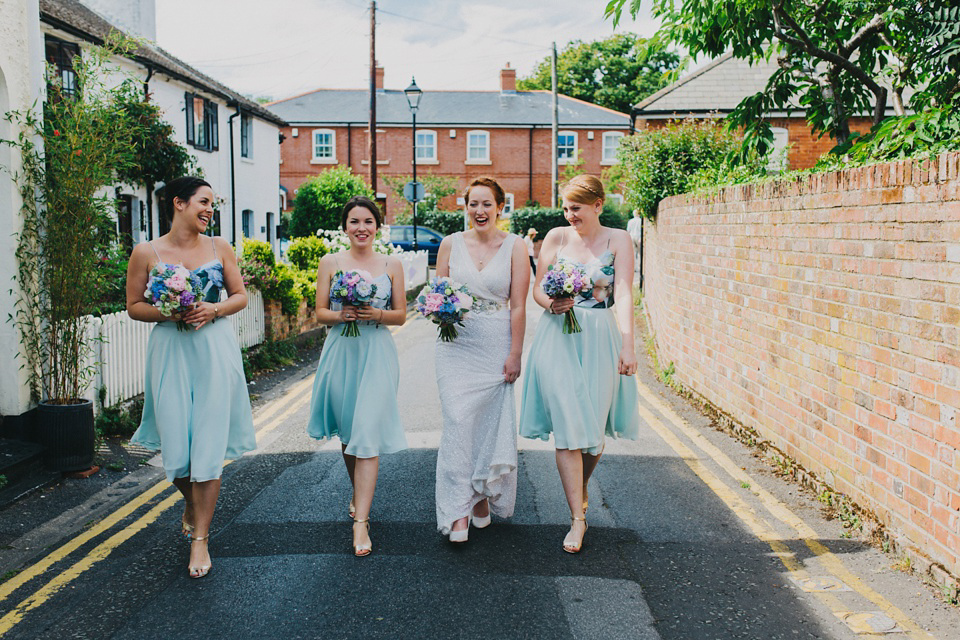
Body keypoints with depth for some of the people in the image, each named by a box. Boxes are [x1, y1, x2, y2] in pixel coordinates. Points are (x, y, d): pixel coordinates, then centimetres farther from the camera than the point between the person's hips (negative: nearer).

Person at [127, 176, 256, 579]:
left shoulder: (219, 247, 5)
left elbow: (240, 296, 9)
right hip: (171, 352, 0)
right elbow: (134, 306, 4)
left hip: (214, 351, 1)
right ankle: (191, 503, 36)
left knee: (209, 442, -3)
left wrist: (213, 310, -10)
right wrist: (167, 313, -14)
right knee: (176, 443, 3)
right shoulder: (147, 253, 1)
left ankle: (200, 537, 6)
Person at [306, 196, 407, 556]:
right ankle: (358, 494, 37)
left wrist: (376, 314, -12)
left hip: (377, 354, -2)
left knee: (368, 433, -10)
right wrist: (341, 315, -15)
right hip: (341, 351, 2)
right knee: (347, 431, 12)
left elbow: (401, 315, 7)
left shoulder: (391, 264, 6)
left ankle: (361, 521, -9)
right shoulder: (330, 262, 7)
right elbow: (320, 312, 6)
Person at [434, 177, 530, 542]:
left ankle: (483, 494, 25)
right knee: (458, 421, -7)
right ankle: (459, 510, -3)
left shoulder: (514, 247, -1)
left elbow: (517, 306, -3)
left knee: (490, 423, 6)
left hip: (496, 347, -1)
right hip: (456, 345, 1)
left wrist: (515, 354, -6)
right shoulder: (451, 244, 5)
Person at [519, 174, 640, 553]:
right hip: (558, 338, 1)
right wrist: (551, 303, -15)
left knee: (593, 428, 6)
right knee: (567, 427, -6)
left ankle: (580, 491, 36)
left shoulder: (617, 240, 1)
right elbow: (537, 288, 8)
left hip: (599, 340, 0)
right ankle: (577, 518, 1)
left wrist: (627, 346, -17)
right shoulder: (557, 237, 6)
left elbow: (623, 295, -8)